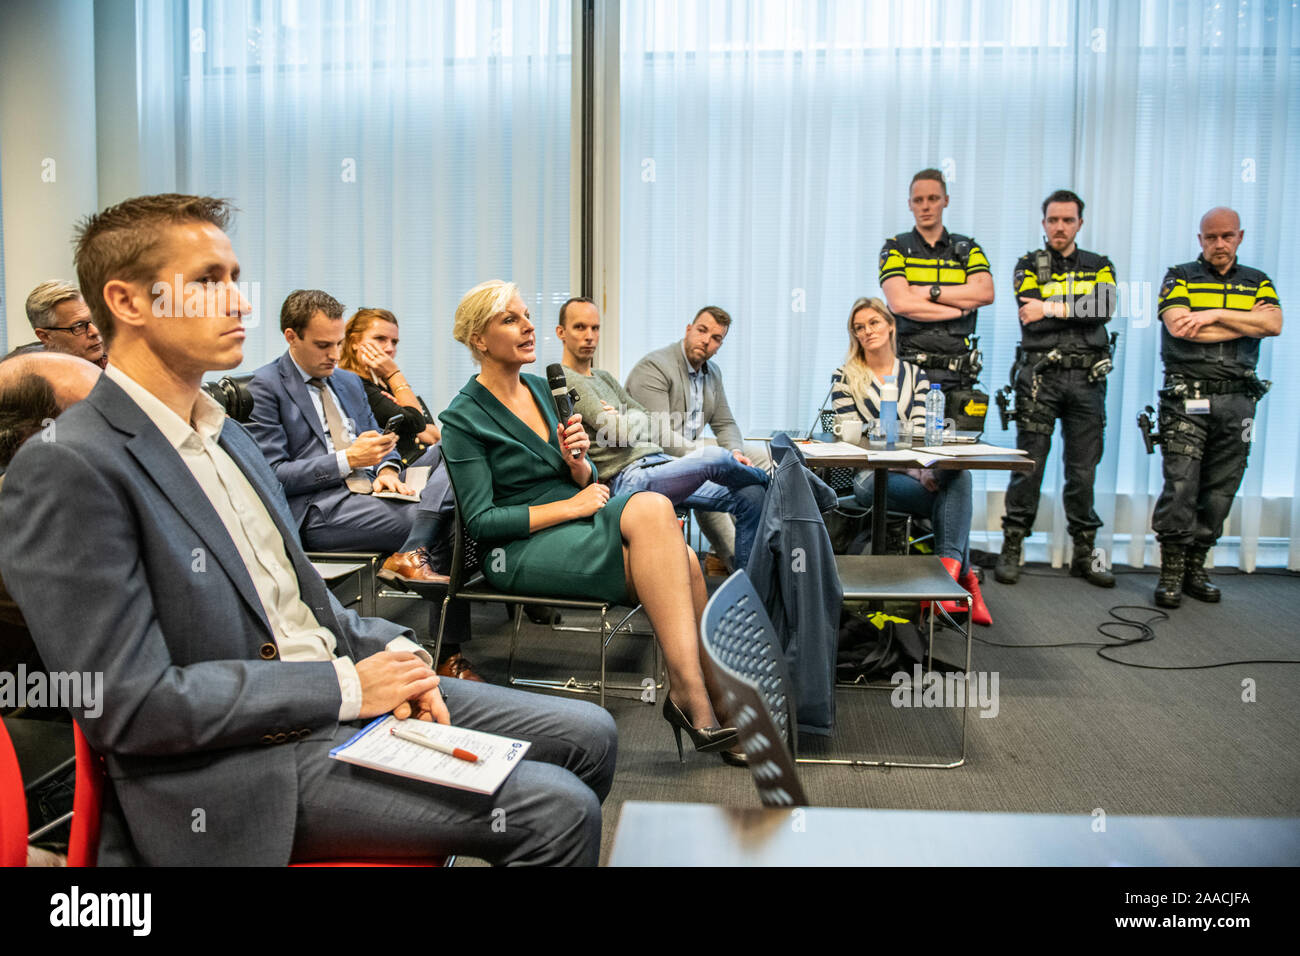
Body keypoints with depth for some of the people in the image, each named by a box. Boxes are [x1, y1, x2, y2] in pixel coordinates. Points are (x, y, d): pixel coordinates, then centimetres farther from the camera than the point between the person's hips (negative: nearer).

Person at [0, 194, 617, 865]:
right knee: (556, 808, -17)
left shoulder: (223, 432, 13)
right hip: (248, 766, -8)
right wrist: (346, 686, -17)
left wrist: (388, 653, -1)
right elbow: (131, 705, -20)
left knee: (588, 736, 5)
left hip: (345, 681, 9)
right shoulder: (66, 469, -16)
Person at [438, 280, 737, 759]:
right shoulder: (464, 418, -5)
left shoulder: (543, 389, 14)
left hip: (579, 523, 6)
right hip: (522, 551, -6)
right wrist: (572, 506, -14)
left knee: (682, 560, -26)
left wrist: (578, 461, -6)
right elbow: (481, 521, -10)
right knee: (653, 508, -30)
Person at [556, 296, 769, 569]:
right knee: (714, 457, -30)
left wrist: (624, 420, 0)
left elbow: (645, 419, 18)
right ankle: (768, 478, 5)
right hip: (628, 478, -9)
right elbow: (619, 432, -12)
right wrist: (631, 421, 8)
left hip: (658, 462, 10)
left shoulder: (604, 378, 25)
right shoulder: (564, 379, -4)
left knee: (751, 495, -4)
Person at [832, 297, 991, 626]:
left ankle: (947, 567, -40)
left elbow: (922, 433, 5)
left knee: (958, 475, -33)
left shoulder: (915, 375, 16)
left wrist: (923, 469, -19)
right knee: (951, 499, -31)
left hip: (913, 472, 3)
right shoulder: (845, 378, 7)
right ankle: (964, 575, -19)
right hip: (869, 476, -3)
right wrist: (910, 470, -16)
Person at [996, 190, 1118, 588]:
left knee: (1083, 469, 6)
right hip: (1040, 376, -2)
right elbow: (1031, 317, -9)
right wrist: (1080, 309, -9)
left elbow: (1106, 307, -7)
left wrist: (1055, 308, -12)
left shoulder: (1100, 266, 15)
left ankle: (1085, 552, 16)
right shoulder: (1029, 266, 9)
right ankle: (1011, 548, 6)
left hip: (1087, 379, 2)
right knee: (1029, 465, -3)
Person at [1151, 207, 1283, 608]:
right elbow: (1179, 326, -12)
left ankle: (1196, 568, 16)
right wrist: (1246, 322, -6)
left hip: (1237, 400, 4)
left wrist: (1215, 314, -11)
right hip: (1187, 398, -4)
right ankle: (1171, 573, 0)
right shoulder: (1180, 278, 7)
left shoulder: (1257, 282, 16)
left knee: (1220, 491, 6)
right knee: (1180, 487, -9)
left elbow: (1274, 324, -4)